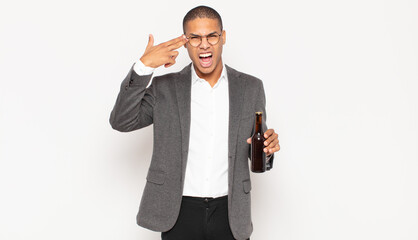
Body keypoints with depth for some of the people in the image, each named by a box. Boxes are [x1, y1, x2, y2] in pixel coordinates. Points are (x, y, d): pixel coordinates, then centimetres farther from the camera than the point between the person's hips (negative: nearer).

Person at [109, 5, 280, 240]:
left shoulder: (251, 87, 3)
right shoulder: (165, 88, 0)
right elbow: (122, 122, -11)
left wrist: (267, 149, -14)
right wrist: (143, 66, -18)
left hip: (230, 212, 1)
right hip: (180, 212, -1)